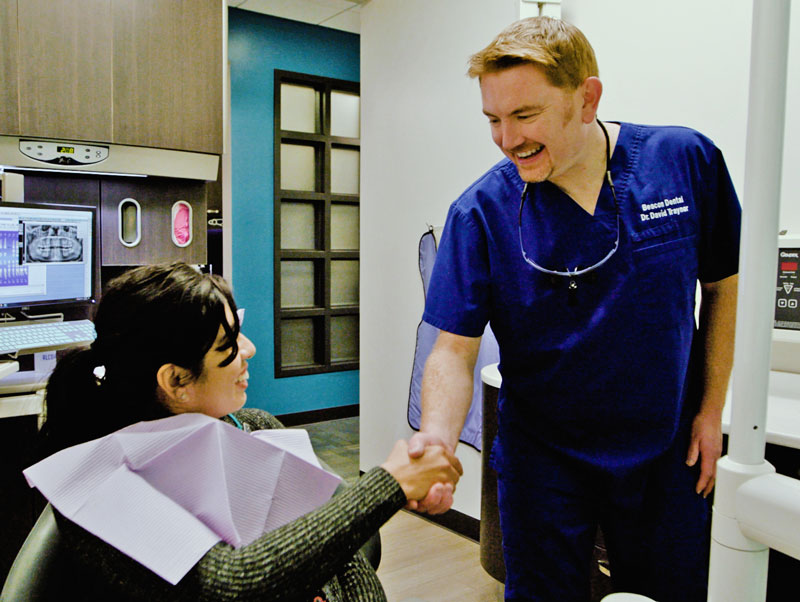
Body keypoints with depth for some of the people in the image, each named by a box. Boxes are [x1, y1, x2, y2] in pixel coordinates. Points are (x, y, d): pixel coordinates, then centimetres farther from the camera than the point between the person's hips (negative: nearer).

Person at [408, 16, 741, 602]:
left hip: (667, 454, 2)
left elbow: (722, 285, 2)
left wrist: (712, 411, 0)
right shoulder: (481, 212, -16)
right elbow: (456, 348, -14)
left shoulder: (687, 161, -11)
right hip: (543, 459, -1)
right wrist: (438, 435, -33)